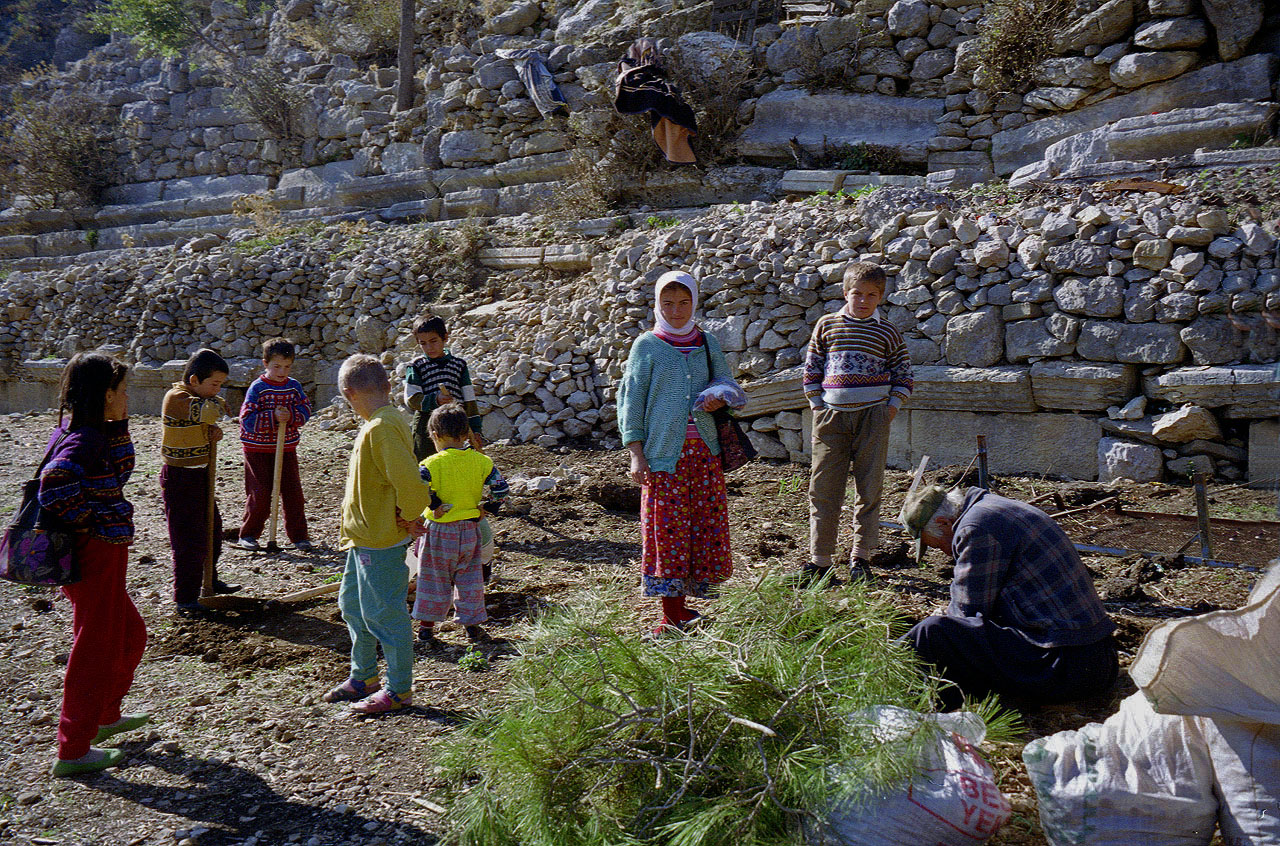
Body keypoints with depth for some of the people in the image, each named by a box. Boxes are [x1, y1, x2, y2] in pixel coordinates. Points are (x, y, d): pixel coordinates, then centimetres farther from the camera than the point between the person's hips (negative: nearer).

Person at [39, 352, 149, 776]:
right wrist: (87, 521, -21)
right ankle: (73, 750, 14)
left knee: (129, 635, 24)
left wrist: (118, 426, 4)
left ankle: (106, 716, 41)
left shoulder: (80, 431, 8)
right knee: (96, 649, 3)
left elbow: (117, 473, 16)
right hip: (95, 555, -10)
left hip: (99, 555, 10)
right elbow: (56, 483, -36)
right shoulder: (85, 440, -22)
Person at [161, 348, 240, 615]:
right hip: (179, 477, -10)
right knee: (188, 538, -5)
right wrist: (217, 402, -8)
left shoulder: (199, 397, 8)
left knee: (212, 528, 21)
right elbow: (211, 410, -32)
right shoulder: (176, 398, -21)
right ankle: (185, 598, 6)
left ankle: (210, 580, 40)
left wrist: (213, 430, -6)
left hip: (200, 474, 10)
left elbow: (206, 422, 18)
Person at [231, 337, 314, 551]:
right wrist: (273, 417, -25)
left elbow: (305, 411, -2)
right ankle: (247, 535, 16)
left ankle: (299, 536, 12)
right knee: (259, 493, -2)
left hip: (287, 448, 4)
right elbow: (247, 419, -15)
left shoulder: (295, 386, 3)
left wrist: (290, 415, -22)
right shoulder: (257, 388, -10)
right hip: (258, 449, -3)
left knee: (293, 492, 3)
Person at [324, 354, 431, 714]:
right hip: (365, 537, 11)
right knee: (352, 604, 21)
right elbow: (406, 477, 16)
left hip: (381, 540, -11)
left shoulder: (381, 428, -23)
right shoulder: (389, 421, 8)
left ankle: (399, 690, 16)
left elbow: (410, 482, -30)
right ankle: (363, 678, 36)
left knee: (384, 614, 2)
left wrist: (406, 517, -15)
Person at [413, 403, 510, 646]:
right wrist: (485, 508, 5)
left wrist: (434, 504, -16)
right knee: (470, 578, 15)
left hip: (439, 532, -2)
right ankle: (472, 624, 20)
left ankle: (426, 626, 23)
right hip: (470, 531, 2)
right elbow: (501, 489, -5)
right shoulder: (481, 461, -5)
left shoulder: (431, 464, -14)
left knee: (434, 579, 13)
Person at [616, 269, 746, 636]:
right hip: (663, 453, -4)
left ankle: (684, 606, 18)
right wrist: (636, 454, -7)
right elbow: (630, 400, 0)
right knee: (667, 528, -3)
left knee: (706, 526, 4)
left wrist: (721, 398, -5)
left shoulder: (708, 344, 12)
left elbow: (729, 385, 20)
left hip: (704, 453, 4)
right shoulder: (647, 346, 2)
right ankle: (672, 615, 8)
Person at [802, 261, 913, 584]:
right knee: (823, 486, -1)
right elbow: (811, 367, 11)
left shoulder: (887, 332, 6)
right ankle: (820, 557, 7)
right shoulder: (827, 325, 6)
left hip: (872, 414, 0)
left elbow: (903, 372, 12)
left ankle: (861, 555, 16)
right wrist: (817, 405, 3)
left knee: (869, 486, 4)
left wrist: (892, 407, 1)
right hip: (832, 413, 0)